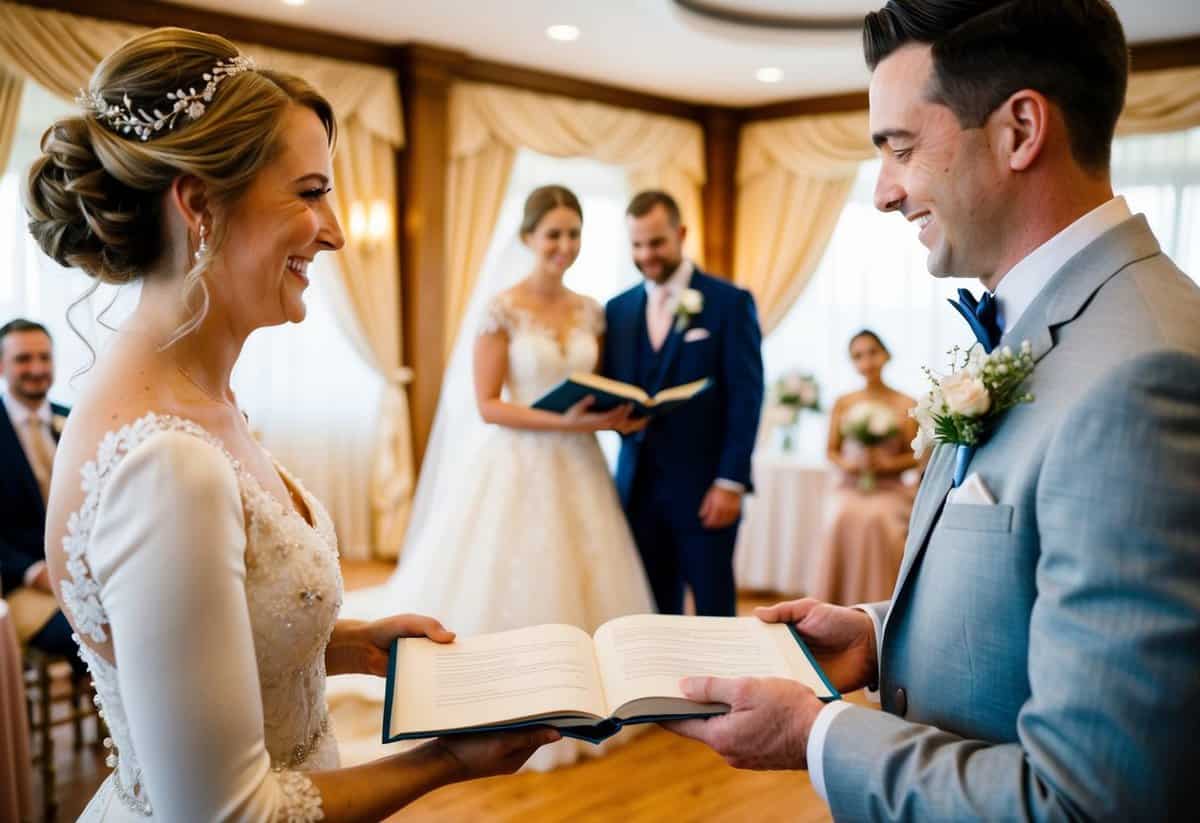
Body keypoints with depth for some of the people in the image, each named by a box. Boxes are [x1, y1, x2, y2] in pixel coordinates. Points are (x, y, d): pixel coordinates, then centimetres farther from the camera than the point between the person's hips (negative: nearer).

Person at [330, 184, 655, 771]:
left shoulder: (590, 311, 8)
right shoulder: (501, 310, -10)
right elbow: (487, 405, -13)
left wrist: (617, 413, -8)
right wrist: (562, 422, -22)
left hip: (576, 466, 6)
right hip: (515, 465, -5)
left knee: (577, 582, 9)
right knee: (508, 584, 3)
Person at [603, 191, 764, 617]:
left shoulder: (730, 302, -2)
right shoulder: (618, 308, 11)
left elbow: (746, 397, -6)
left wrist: (731, 482, -12)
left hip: (704, 487, -4)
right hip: (639, 485, 4)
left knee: (714, 611, 5)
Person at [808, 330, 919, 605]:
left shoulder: (906, 405, 3)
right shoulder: (842, 403, 10)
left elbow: (916, 457, 3)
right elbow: (831, 451, 13)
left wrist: (889, 464, -13)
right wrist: (845, 463, -7)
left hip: (889, 490, -2)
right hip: (850, 488, 2)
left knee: (878, 519, -29)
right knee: (843, 519, -25)